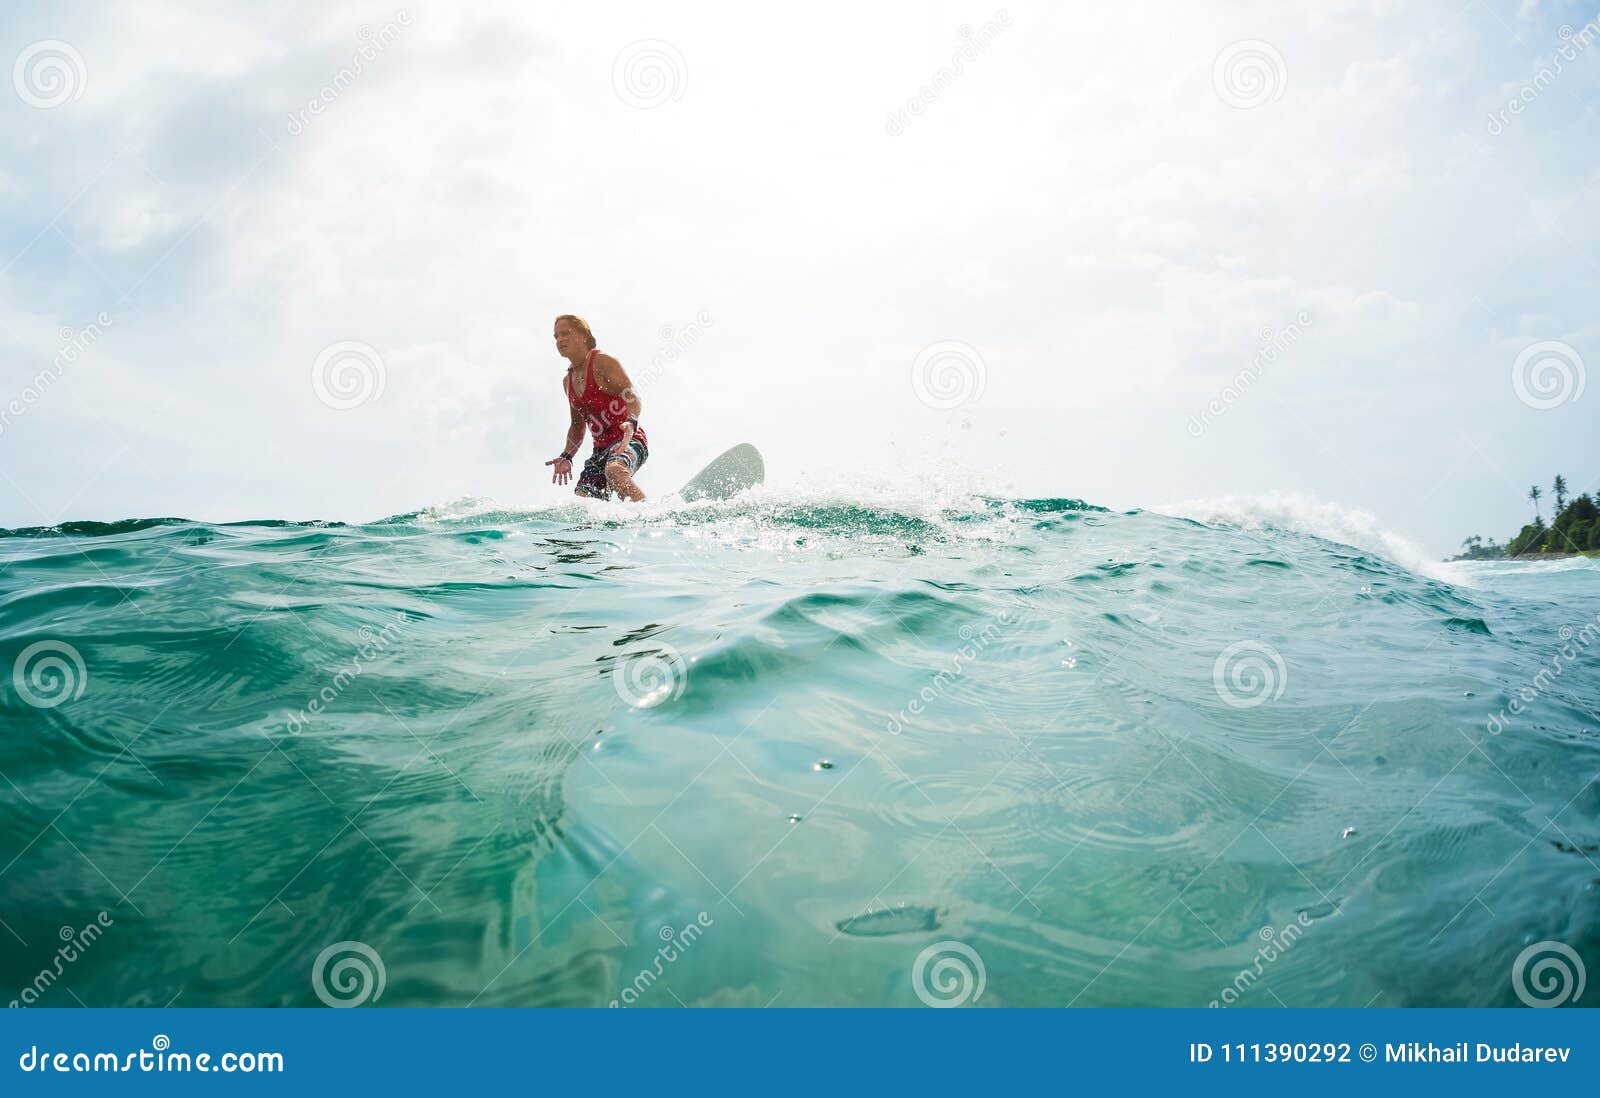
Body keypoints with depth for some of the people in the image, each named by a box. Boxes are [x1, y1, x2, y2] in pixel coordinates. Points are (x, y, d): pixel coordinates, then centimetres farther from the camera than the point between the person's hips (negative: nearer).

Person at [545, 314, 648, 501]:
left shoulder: (602, 362, -5)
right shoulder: (568, 382, 18)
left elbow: (633, 397, -17)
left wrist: (630, 423, -37)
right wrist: (566, 457, 12)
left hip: (628, 441, -8)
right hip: (601, 449, 8)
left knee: (615, 470, -41)